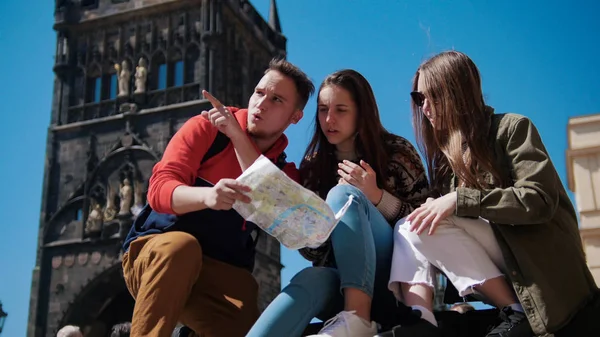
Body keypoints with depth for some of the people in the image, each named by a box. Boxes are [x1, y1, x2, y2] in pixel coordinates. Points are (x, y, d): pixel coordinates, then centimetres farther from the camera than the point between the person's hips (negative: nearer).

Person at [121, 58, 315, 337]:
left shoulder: (285, 171, 9)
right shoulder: (206, 127, 0)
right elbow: (159, 189, -12)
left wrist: (237, 136, -16)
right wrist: (208, 195, -35)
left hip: (222, 273, 2)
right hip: (155, 254, -2)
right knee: (182, 244, -37)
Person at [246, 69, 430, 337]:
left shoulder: (396, 152, 0)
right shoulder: (313, 164, 9)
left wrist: (376, 196, -17)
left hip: (391, 278, -2)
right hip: (338, 280, 2)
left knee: (343, 194, -28)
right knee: (310, 280, -37)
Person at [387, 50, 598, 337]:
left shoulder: (511, 127, -4)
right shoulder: (446, 150, 16)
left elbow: (539, 200, -17)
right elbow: (441, 209, 6)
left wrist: (459, 200, -23)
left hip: (537, 253, -6)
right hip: (489, 262, 7)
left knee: (424, 229, -23)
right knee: (409, 226, -11)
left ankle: (517, 313, -20)